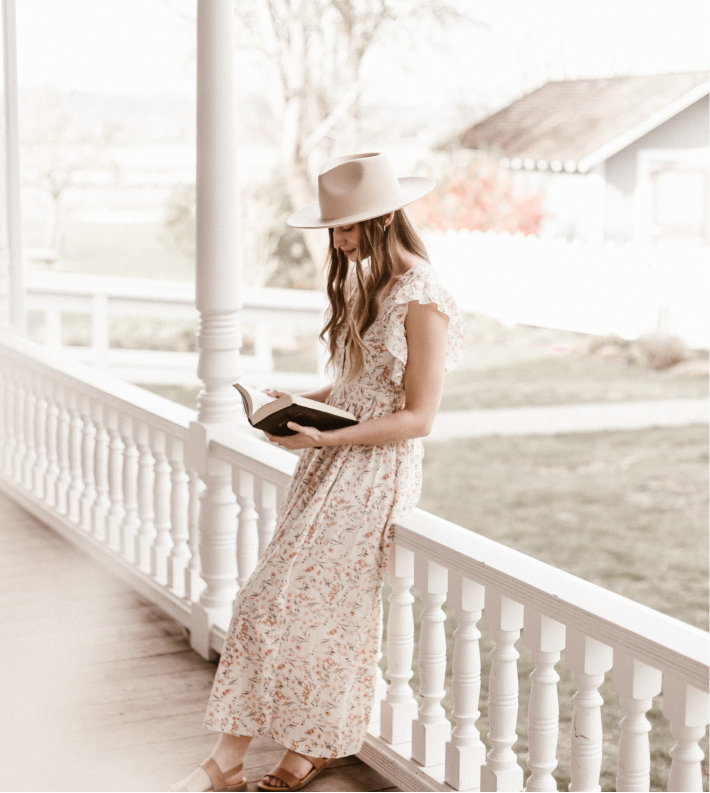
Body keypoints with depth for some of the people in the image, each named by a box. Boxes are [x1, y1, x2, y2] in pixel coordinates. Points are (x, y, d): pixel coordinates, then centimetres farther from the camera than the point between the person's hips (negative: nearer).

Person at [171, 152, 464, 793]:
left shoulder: (423, 301, -15)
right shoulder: (368, 283, 12)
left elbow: (418, 417, -16)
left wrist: (326, 436, -21)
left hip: (376, 470, -8)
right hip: (333, 458, 8)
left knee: (319, 608, -4)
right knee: (275, 600, 4)